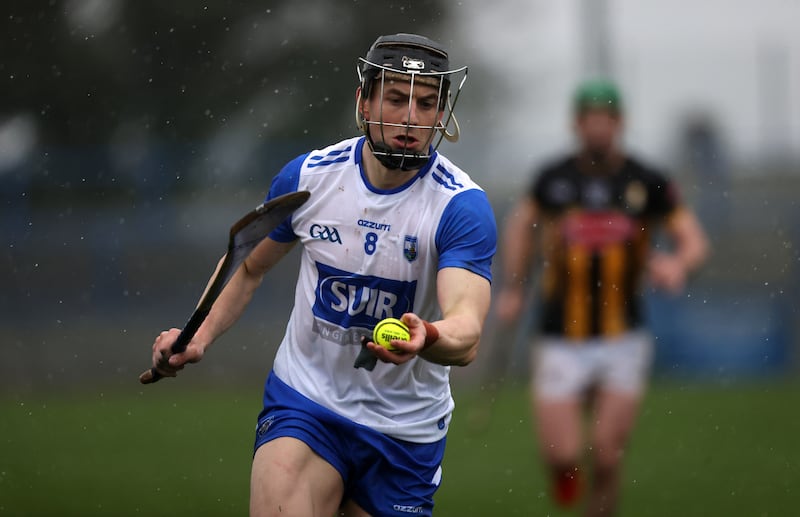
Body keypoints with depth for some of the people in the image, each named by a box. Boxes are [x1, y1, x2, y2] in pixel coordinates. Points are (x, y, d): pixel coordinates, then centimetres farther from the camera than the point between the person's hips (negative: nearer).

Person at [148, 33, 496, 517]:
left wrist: (427, 336, -54)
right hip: (303, 402, 0)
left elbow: (466, 334, -32)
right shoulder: (306, 177, -5)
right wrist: (199, 338, 0)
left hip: (405, 431, 0)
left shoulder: (463, 205, -16)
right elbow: (251, 268, 15)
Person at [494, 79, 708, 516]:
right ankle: (565, 466, 28)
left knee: (606, 456, -7)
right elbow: (521, 222, 19)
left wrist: (678, 264, -22)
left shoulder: (647, 183, -4)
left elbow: (694, 240, 0)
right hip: (561, 343, 0)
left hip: (622, 341, 0)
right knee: (562, 458, -10)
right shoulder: (555, 179, -1)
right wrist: (512, 290, 14)